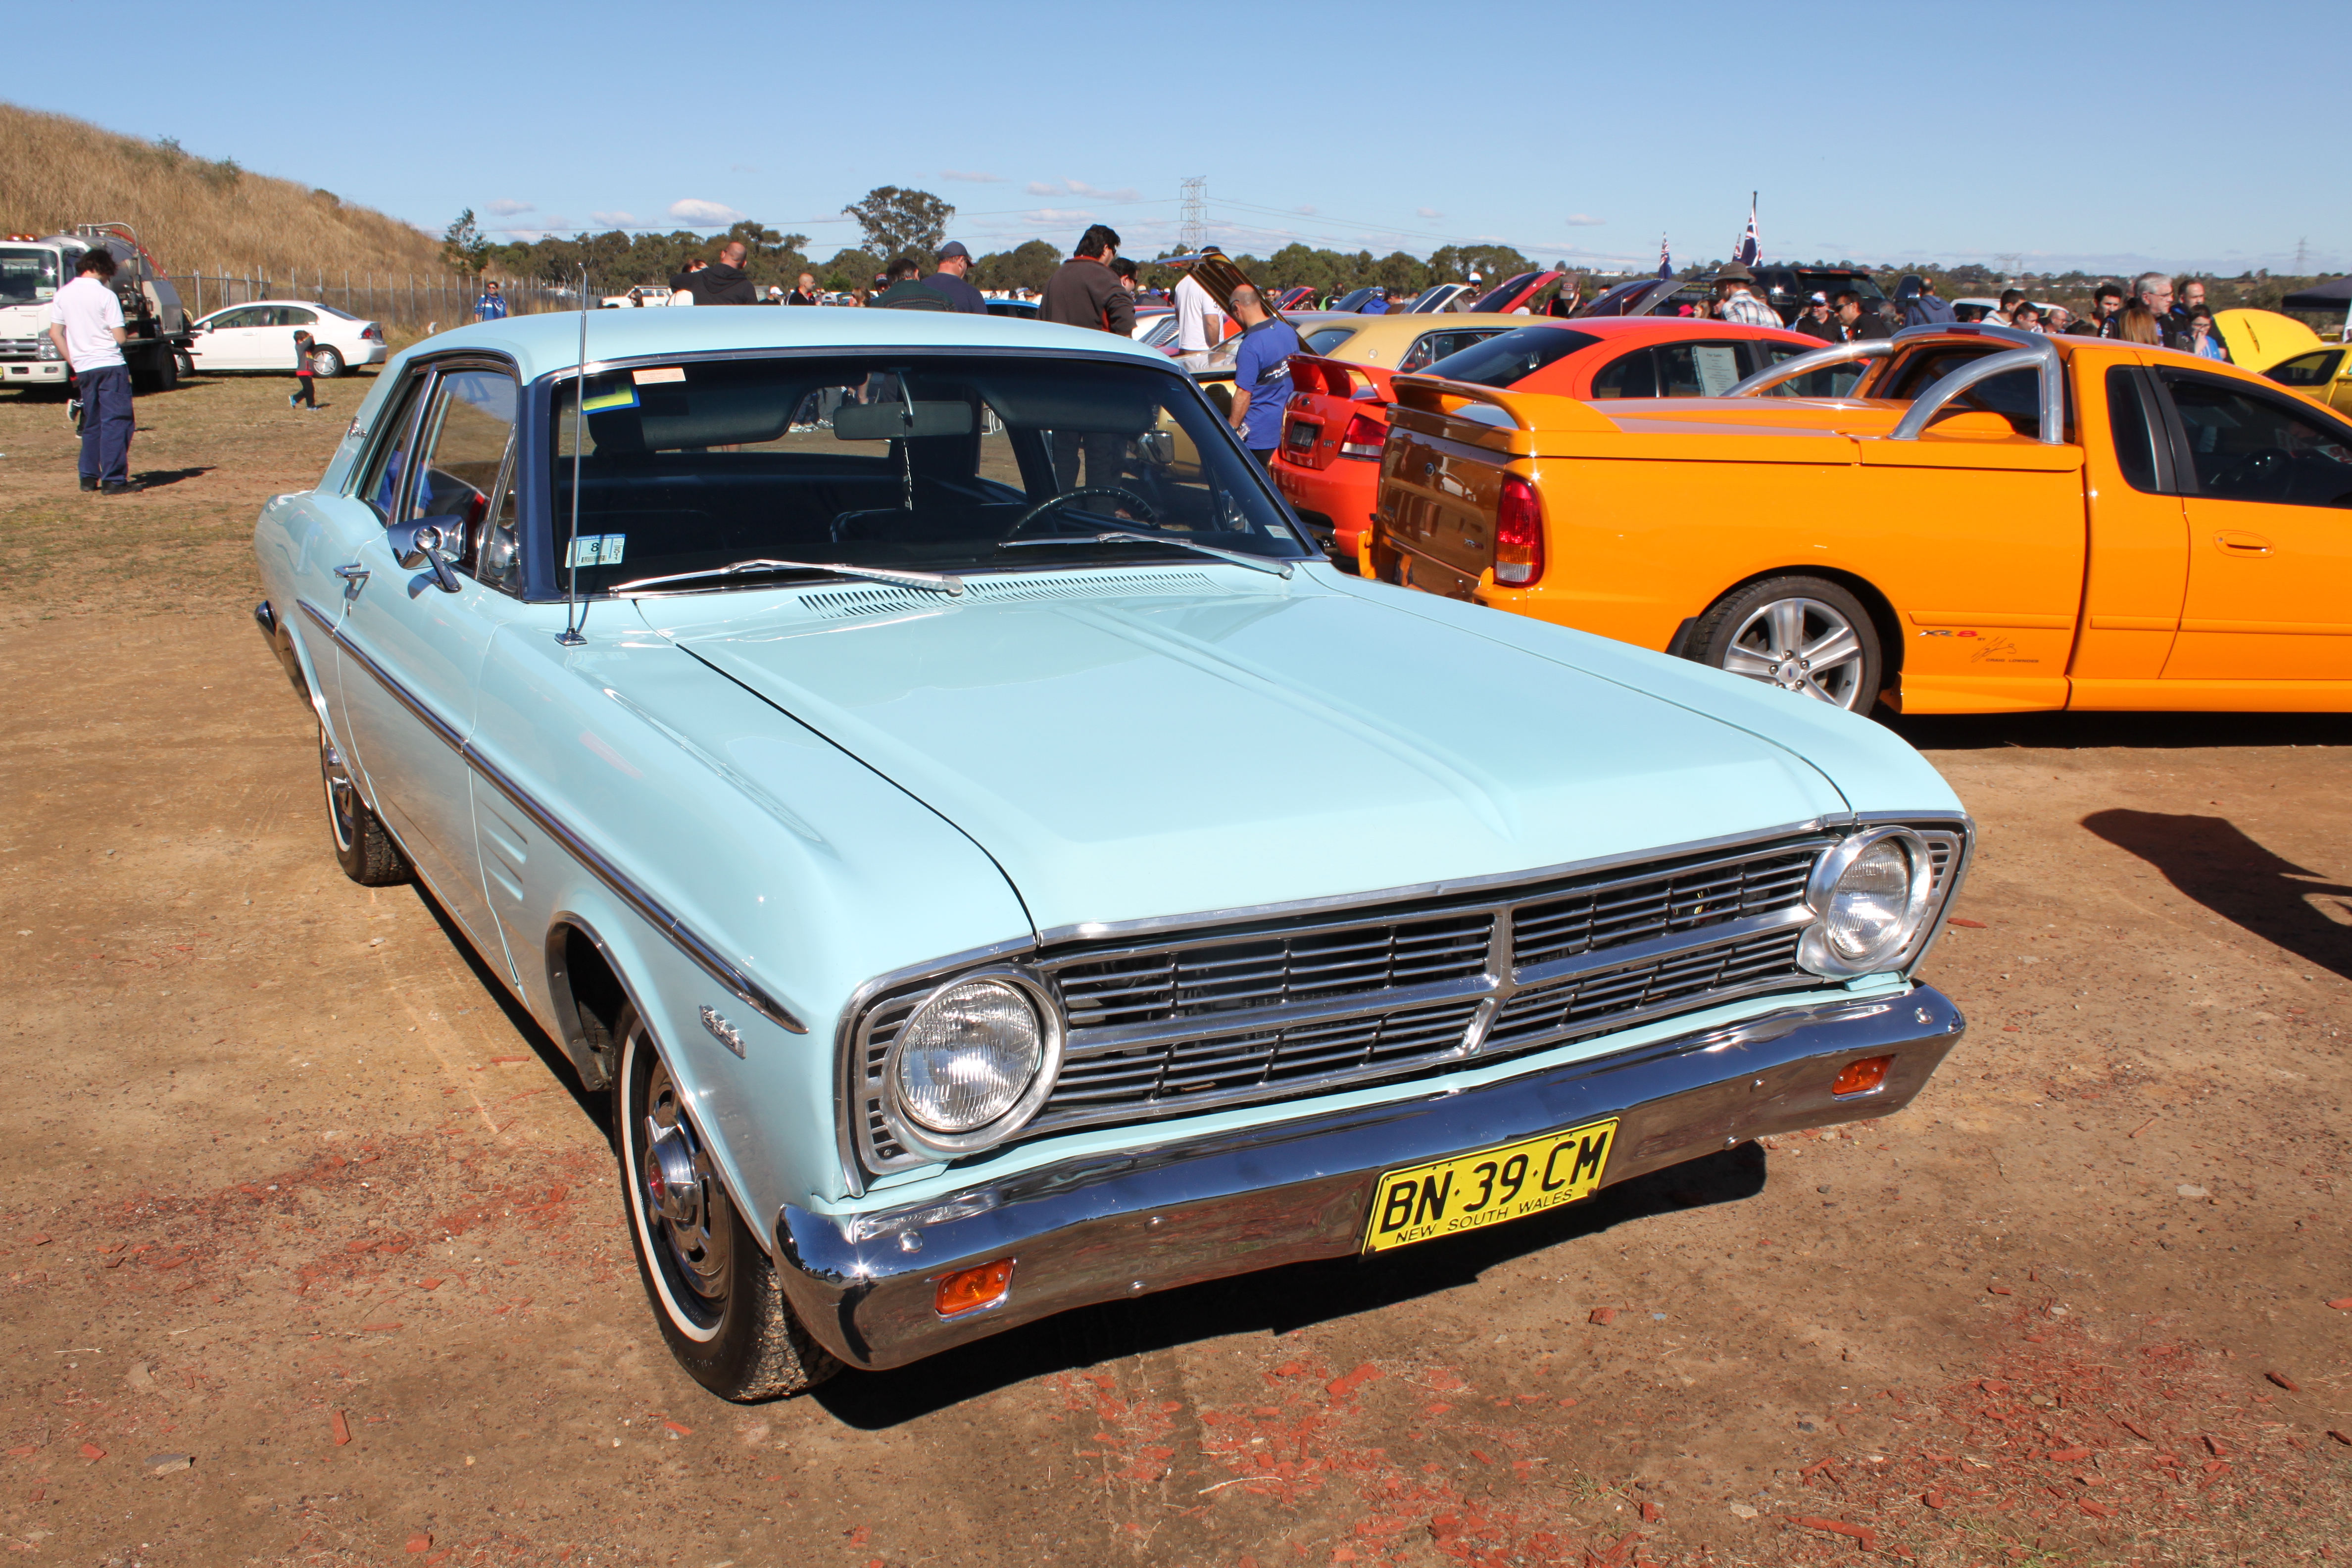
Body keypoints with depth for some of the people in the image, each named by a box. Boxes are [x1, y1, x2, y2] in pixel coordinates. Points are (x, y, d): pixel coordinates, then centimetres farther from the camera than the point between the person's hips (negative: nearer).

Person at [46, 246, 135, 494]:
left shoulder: (63, 295, 8)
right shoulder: (105, 295, -8)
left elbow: (55, 333, 8)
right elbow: (119, 337, -11)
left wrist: (73, 362, 15)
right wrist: (129, 334, 12)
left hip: (83, 368, 6)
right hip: (110, 365, -6)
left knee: (92, 424, 16)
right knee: (116, 423, -5)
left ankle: (89, 478, 16)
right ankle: (113, 481, -11)